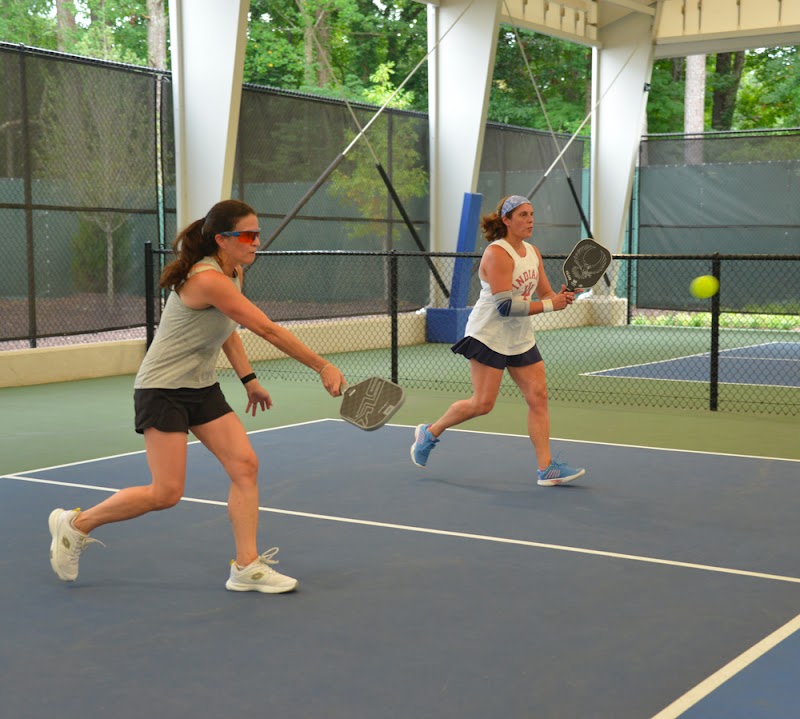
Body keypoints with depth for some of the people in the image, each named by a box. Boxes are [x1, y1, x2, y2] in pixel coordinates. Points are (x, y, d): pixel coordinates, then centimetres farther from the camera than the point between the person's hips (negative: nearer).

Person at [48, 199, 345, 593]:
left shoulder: (233, 273, 4)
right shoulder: (208, 279, -26)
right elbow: (268, 330, -29)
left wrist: (249, 379, 9)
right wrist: (323, 367, -26)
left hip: (202, 388, 9)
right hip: (162, 390, -9)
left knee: (245, 465, -4)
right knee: (166, 493, -7)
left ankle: (246, 568, 3)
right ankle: (74, 524, 14)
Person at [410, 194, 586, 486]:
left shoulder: (533, 252, 8)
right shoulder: (497, 254, -17)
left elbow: (545, 294, 12)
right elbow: (505, 306, -25)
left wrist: (561, 297, -12)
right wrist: (548, 305, -25)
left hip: (521, 339, 8)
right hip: (489, 336, -8)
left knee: (538, 396, -2)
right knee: (482, 403, -7)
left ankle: (546, 468, 0)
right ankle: (430, 432, 16)